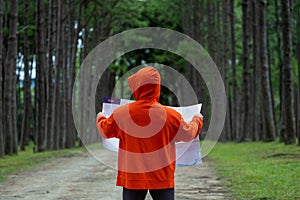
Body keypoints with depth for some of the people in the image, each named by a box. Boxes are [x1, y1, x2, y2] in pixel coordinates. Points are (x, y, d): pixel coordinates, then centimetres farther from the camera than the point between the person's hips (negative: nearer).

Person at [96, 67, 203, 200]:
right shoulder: (169, 115, -10)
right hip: (162, 177, -1)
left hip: (132, 177, 1)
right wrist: (197, 120, 27)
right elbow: (189, 134, 4)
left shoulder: (121, 113, -7)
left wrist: (100, 118, 34)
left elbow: (105, 131, 10)